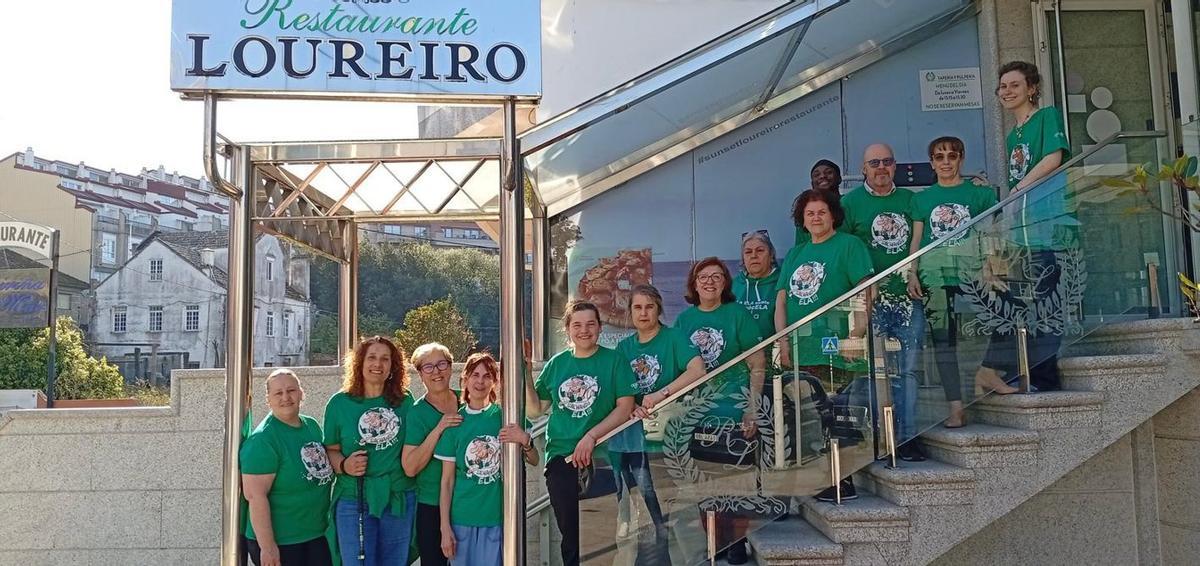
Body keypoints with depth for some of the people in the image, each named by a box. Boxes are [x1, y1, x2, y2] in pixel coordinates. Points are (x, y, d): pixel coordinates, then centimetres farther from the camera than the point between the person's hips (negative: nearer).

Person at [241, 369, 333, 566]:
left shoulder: (312, 425, 5)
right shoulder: (262, 440, -17)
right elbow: (255, 495, -22)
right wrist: (267, 547, -23)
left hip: (318, 535, 7)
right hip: (279, 543, -7)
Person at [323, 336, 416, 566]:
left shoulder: (405, 401, 2)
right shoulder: (340, 403, 0)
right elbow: (331, 450, 2)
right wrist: (344, 465, -16)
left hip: (399, 498, 2)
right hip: (353, 500, -2)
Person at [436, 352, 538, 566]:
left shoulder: (505, 416, 0)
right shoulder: (455, 422, 1)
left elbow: (534, 461, 5)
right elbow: (447, 480, 2)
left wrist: (525, 441, -16)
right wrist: (445, 528, -2)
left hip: (499, 518, -1)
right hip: (462, 520, 1)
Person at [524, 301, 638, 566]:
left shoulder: (615, 361, -2)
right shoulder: (556, 364, 8)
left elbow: (625, 407, -8)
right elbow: (534, 410, 10)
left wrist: (591, 436, -16)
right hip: (561, 456, 3)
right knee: (570, 535, 11)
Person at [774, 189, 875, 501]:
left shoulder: (849, 245, 3)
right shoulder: (795, 254, 20)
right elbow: (781, 300, 16)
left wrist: (856, 334, -15)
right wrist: (783, 341, 4)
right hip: (798, 352, 6)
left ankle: (843, 481, 2)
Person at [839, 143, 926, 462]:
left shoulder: (910, 199, 12)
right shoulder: (851, 202, 3)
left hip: (909, 296, 3)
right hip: (872, 300, -3)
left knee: (908, 369, 4)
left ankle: (907, 438, 11)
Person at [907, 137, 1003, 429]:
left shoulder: (979, 193, 8)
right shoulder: (922, 199, 13)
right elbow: (917, 240, 11)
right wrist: (912, 274, 1)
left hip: (971, 273, -1)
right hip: (934, 277, 1)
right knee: (943, 341, -1)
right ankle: (956, 408, 3)